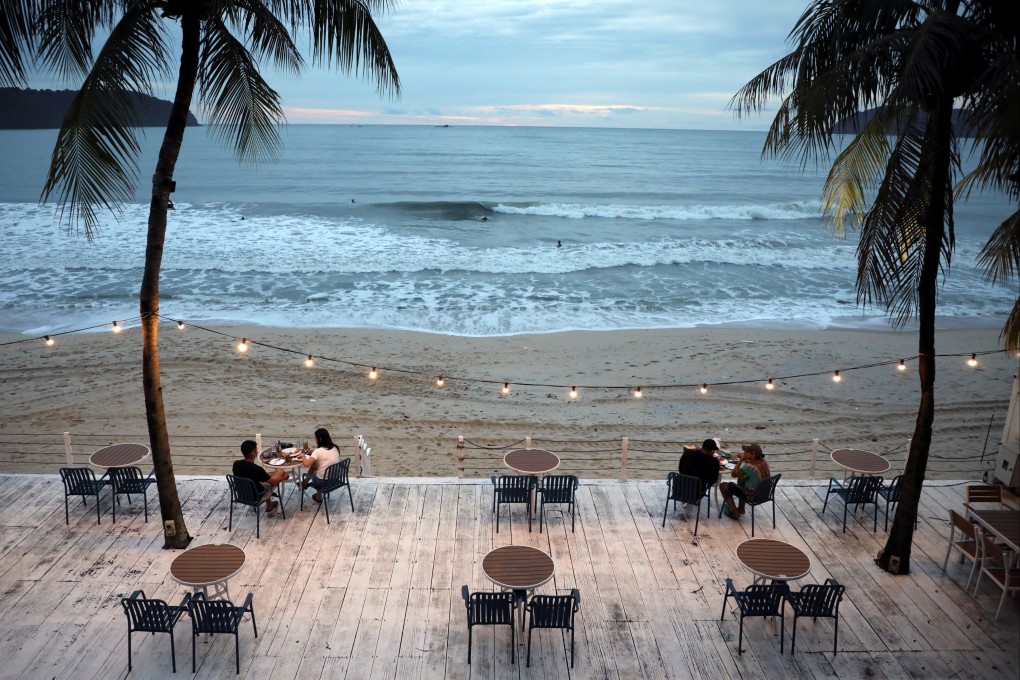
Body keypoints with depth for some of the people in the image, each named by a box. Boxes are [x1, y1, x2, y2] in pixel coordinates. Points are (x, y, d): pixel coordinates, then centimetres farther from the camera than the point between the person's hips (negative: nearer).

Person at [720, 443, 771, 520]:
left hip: (752, 496, -8)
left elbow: (734, 474, -16)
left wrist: (741, 460, -13)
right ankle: (741, 509, 39)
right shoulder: (763, 462, -6)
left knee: (723, 486, 5)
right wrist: (743, 458, -1)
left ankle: (735, 513, 11)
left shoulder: (749, 467, -31)